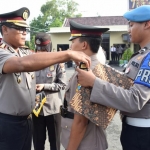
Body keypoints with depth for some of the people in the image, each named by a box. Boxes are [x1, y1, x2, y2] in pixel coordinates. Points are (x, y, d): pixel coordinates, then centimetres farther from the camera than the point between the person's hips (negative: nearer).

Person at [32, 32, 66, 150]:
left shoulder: (57, 62, -6)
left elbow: (62, 84, -6)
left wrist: (44, 86, -16)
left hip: (53, 107, -2)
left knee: (54, 139, 14)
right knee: (38, 140, 12)